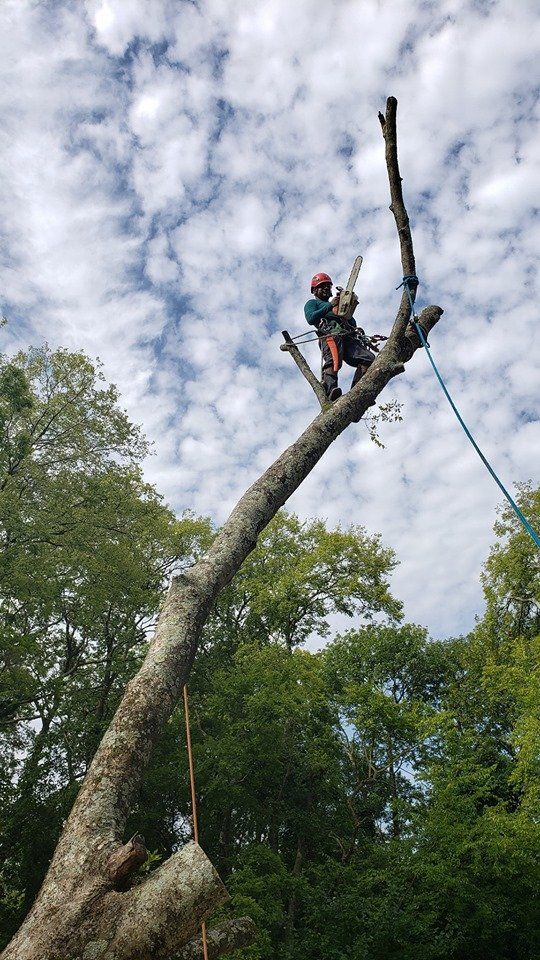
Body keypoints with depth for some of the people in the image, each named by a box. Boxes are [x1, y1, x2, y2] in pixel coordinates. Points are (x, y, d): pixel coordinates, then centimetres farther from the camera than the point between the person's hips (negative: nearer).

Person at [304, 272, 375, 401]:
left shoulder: (337, 305, 45)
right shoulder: (312, 303, 29)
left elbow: (353, 324, 33)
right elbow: (311, 318, 4)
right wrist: (330, 305, 4)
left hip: (348, 337, 5)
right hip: (330, 333, -5)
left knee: (368, 359, -19)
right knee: (333, 361, -35)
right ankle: (330, 388, -58)